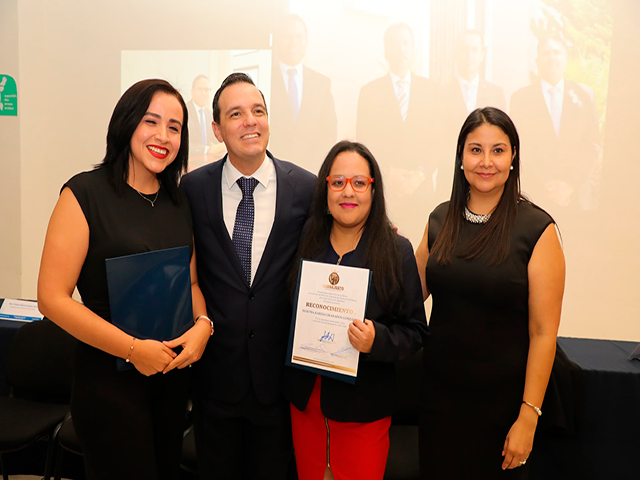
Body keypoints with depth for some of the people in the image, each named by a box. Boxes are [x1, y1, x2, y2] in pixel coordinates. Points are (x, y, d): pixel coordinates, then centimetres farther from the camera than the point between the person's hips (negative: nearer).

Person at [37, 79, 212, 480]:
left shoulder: (179, 202, 7)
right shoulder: (86, 195, -11)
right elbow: (52, 298, -14)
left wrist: (203, 325, -7)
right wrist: (134, 349, -18)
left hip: (175, 371, 6)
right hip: (110, 377, -5)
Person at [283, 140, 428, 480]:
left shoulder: (397, 251, -8)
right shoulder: (305, 245, 0)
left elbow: (415, 331, -6)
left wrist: (377, 340, -24)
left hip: (363, 405, -3)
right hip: (304, 398, 3)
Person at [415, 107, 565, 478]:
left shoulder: (537, 229, -12)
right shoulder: (440, 219, 1)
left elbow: (543, 332, -12)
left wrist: (528, 417, -13)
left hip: (501, 402, -3)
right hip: (440, 393, 4)